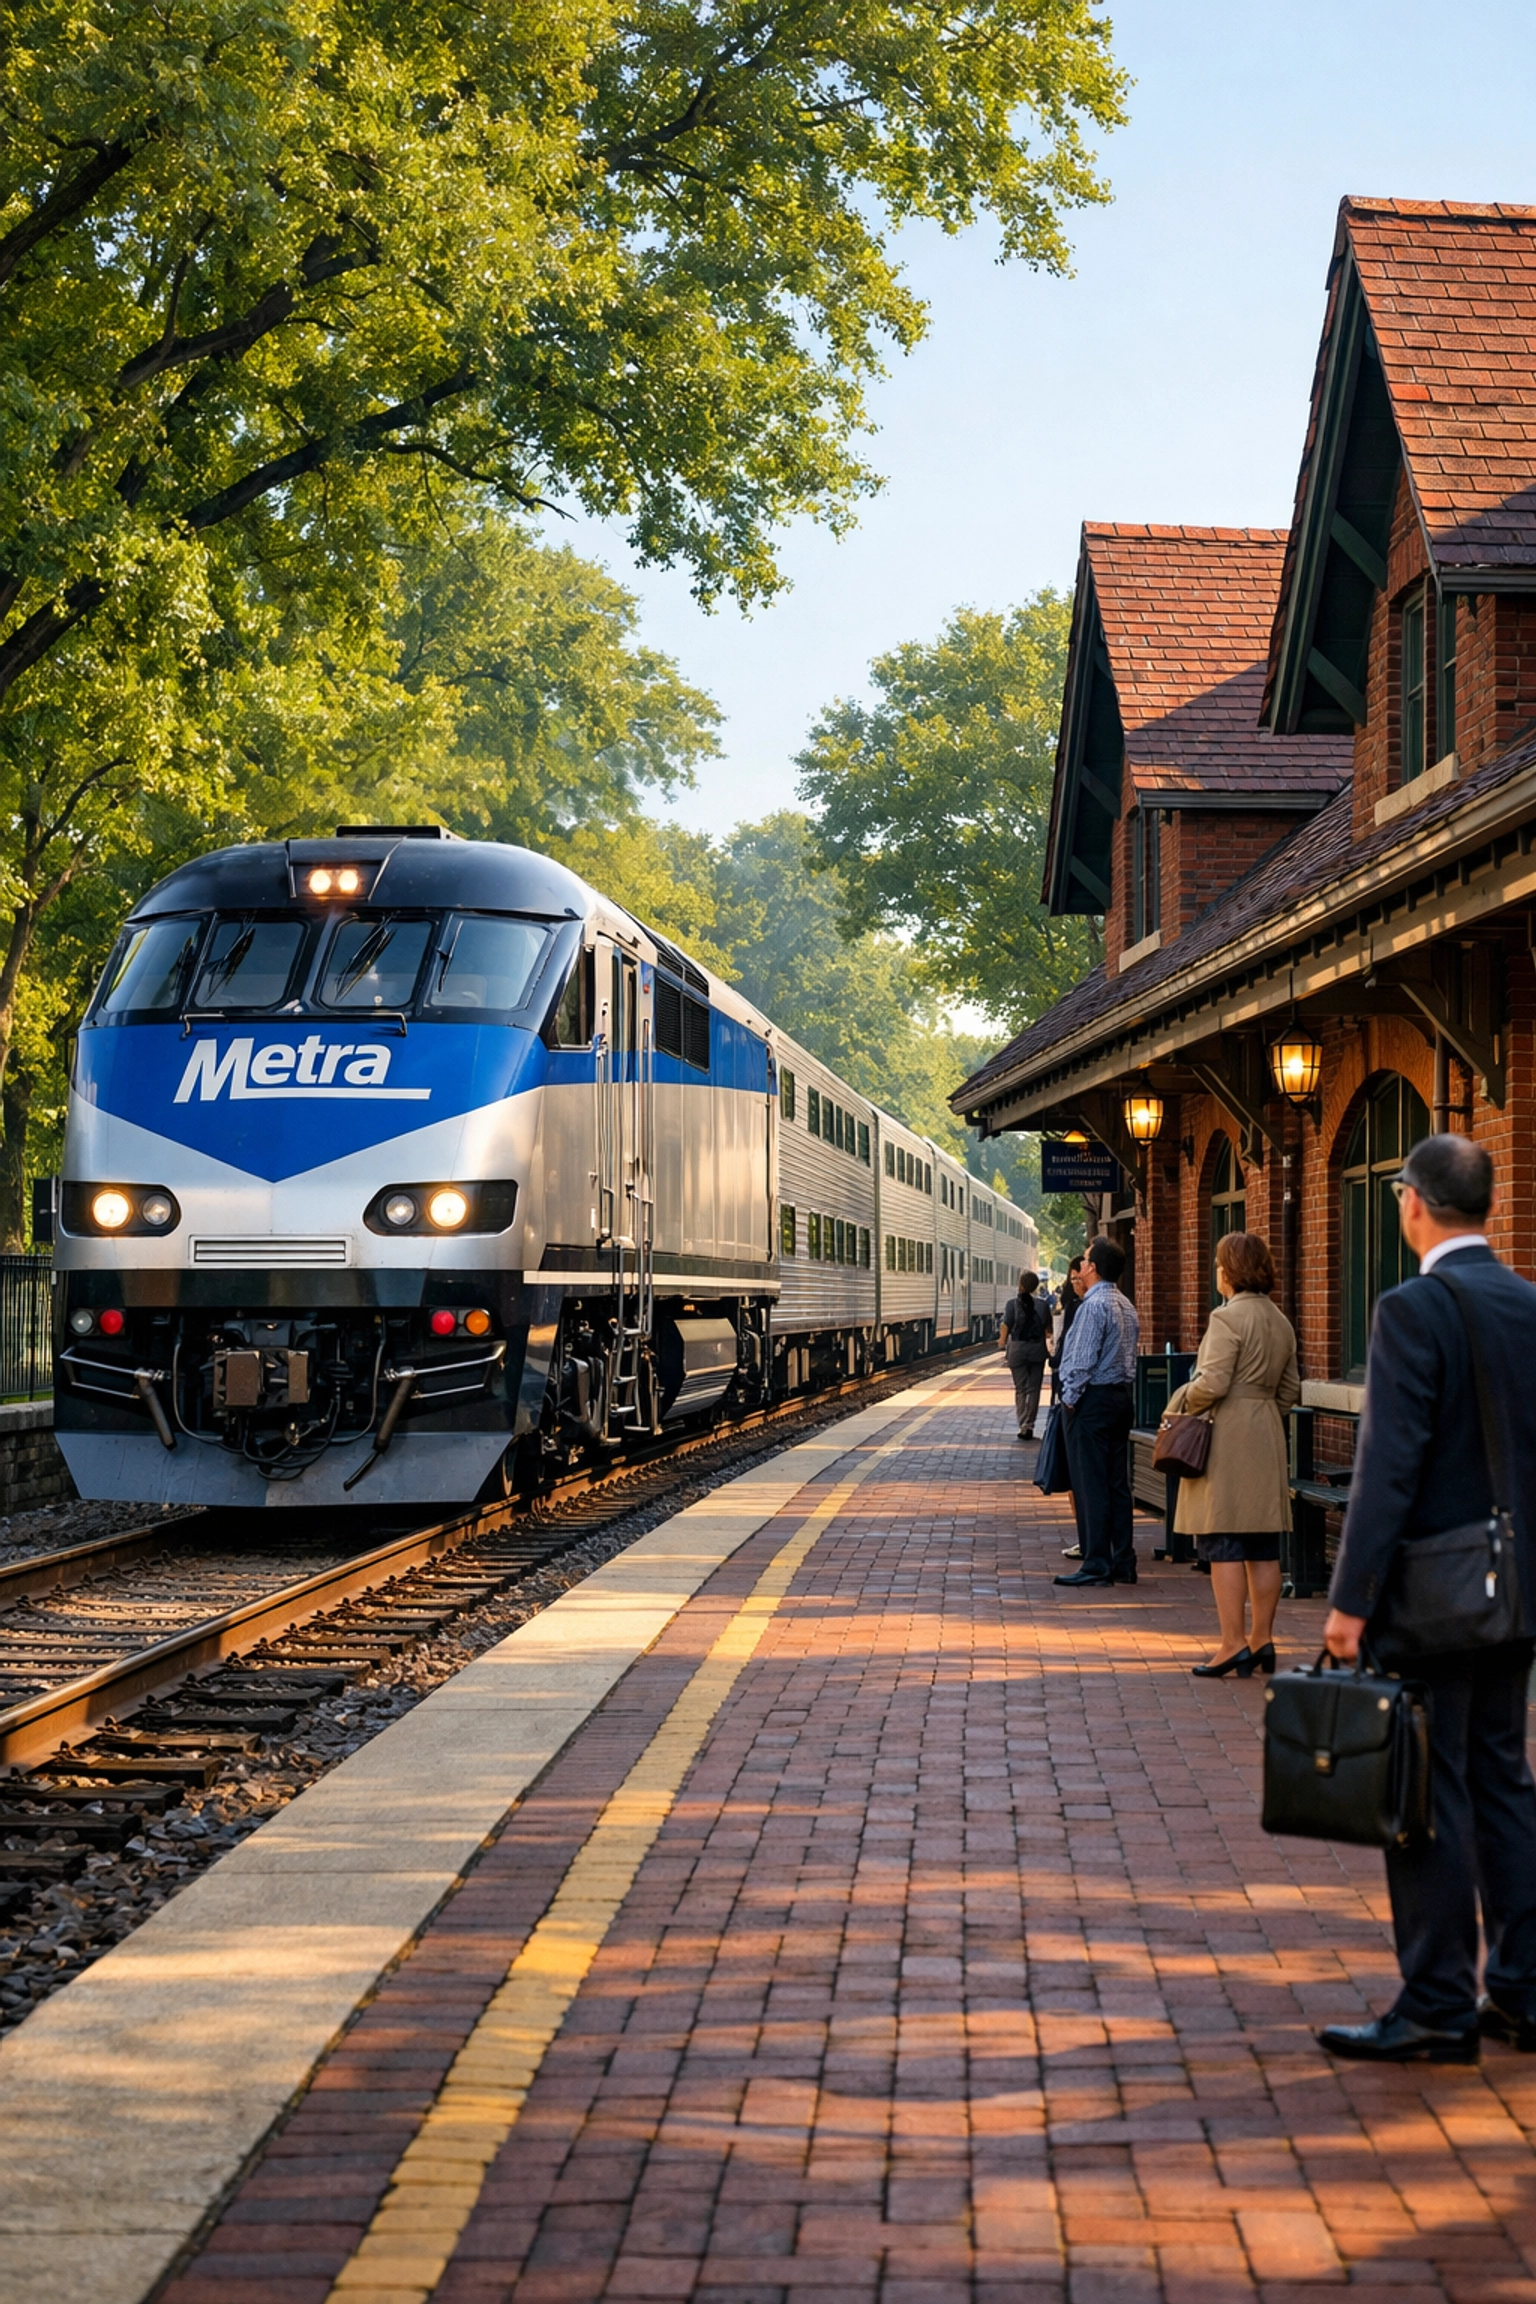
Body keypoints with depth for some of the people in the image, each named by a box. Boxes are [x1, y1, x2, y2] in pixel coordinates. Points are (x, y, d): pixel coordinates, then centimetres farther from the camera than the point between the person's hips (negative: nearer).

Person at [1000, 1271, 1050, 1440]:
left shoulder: (1013, 1304, -8)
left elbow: (1006, 1327, -10)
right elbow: (1048, 1329, 2)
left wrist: (1004, 1347, 1)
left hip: (1017, 1349, -1)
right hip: (1037, 1350, 1)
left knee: (1020, 1389, 6)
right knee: (1033, 1389, 9)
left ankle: (1023, 1425, -1)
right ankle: (1029, 1426, 5)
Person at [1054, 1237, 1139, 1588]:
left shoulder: (1093, 1306, -16)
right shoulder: (1126, 1306, 13)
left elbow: (1083, 1359, -19)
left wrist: (1070, 1398, -9)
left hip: (1091, 1400, -9)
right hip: (1120, 1397, 9)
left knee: (1090, 1484, -6)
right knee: (1118, 1483, 10)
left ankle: (1097, 1565, -6)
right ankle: (1123, 1564, 13)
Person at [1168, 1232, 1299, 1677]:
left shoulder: (1227, 1318, -14)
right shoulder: (1281, 1322, 12)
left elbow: (1213, 1383, -19)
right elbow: (1290, 1389, 17)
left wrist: (1181, 1404, -2)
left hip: (1226, 1438, -8)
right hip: (1268, 1438, 8)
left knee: (1223, 1546, -6)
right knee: (1263, 1547, 10)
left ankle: (1234, 1644, -8)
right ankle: (1262, 1640, 14)